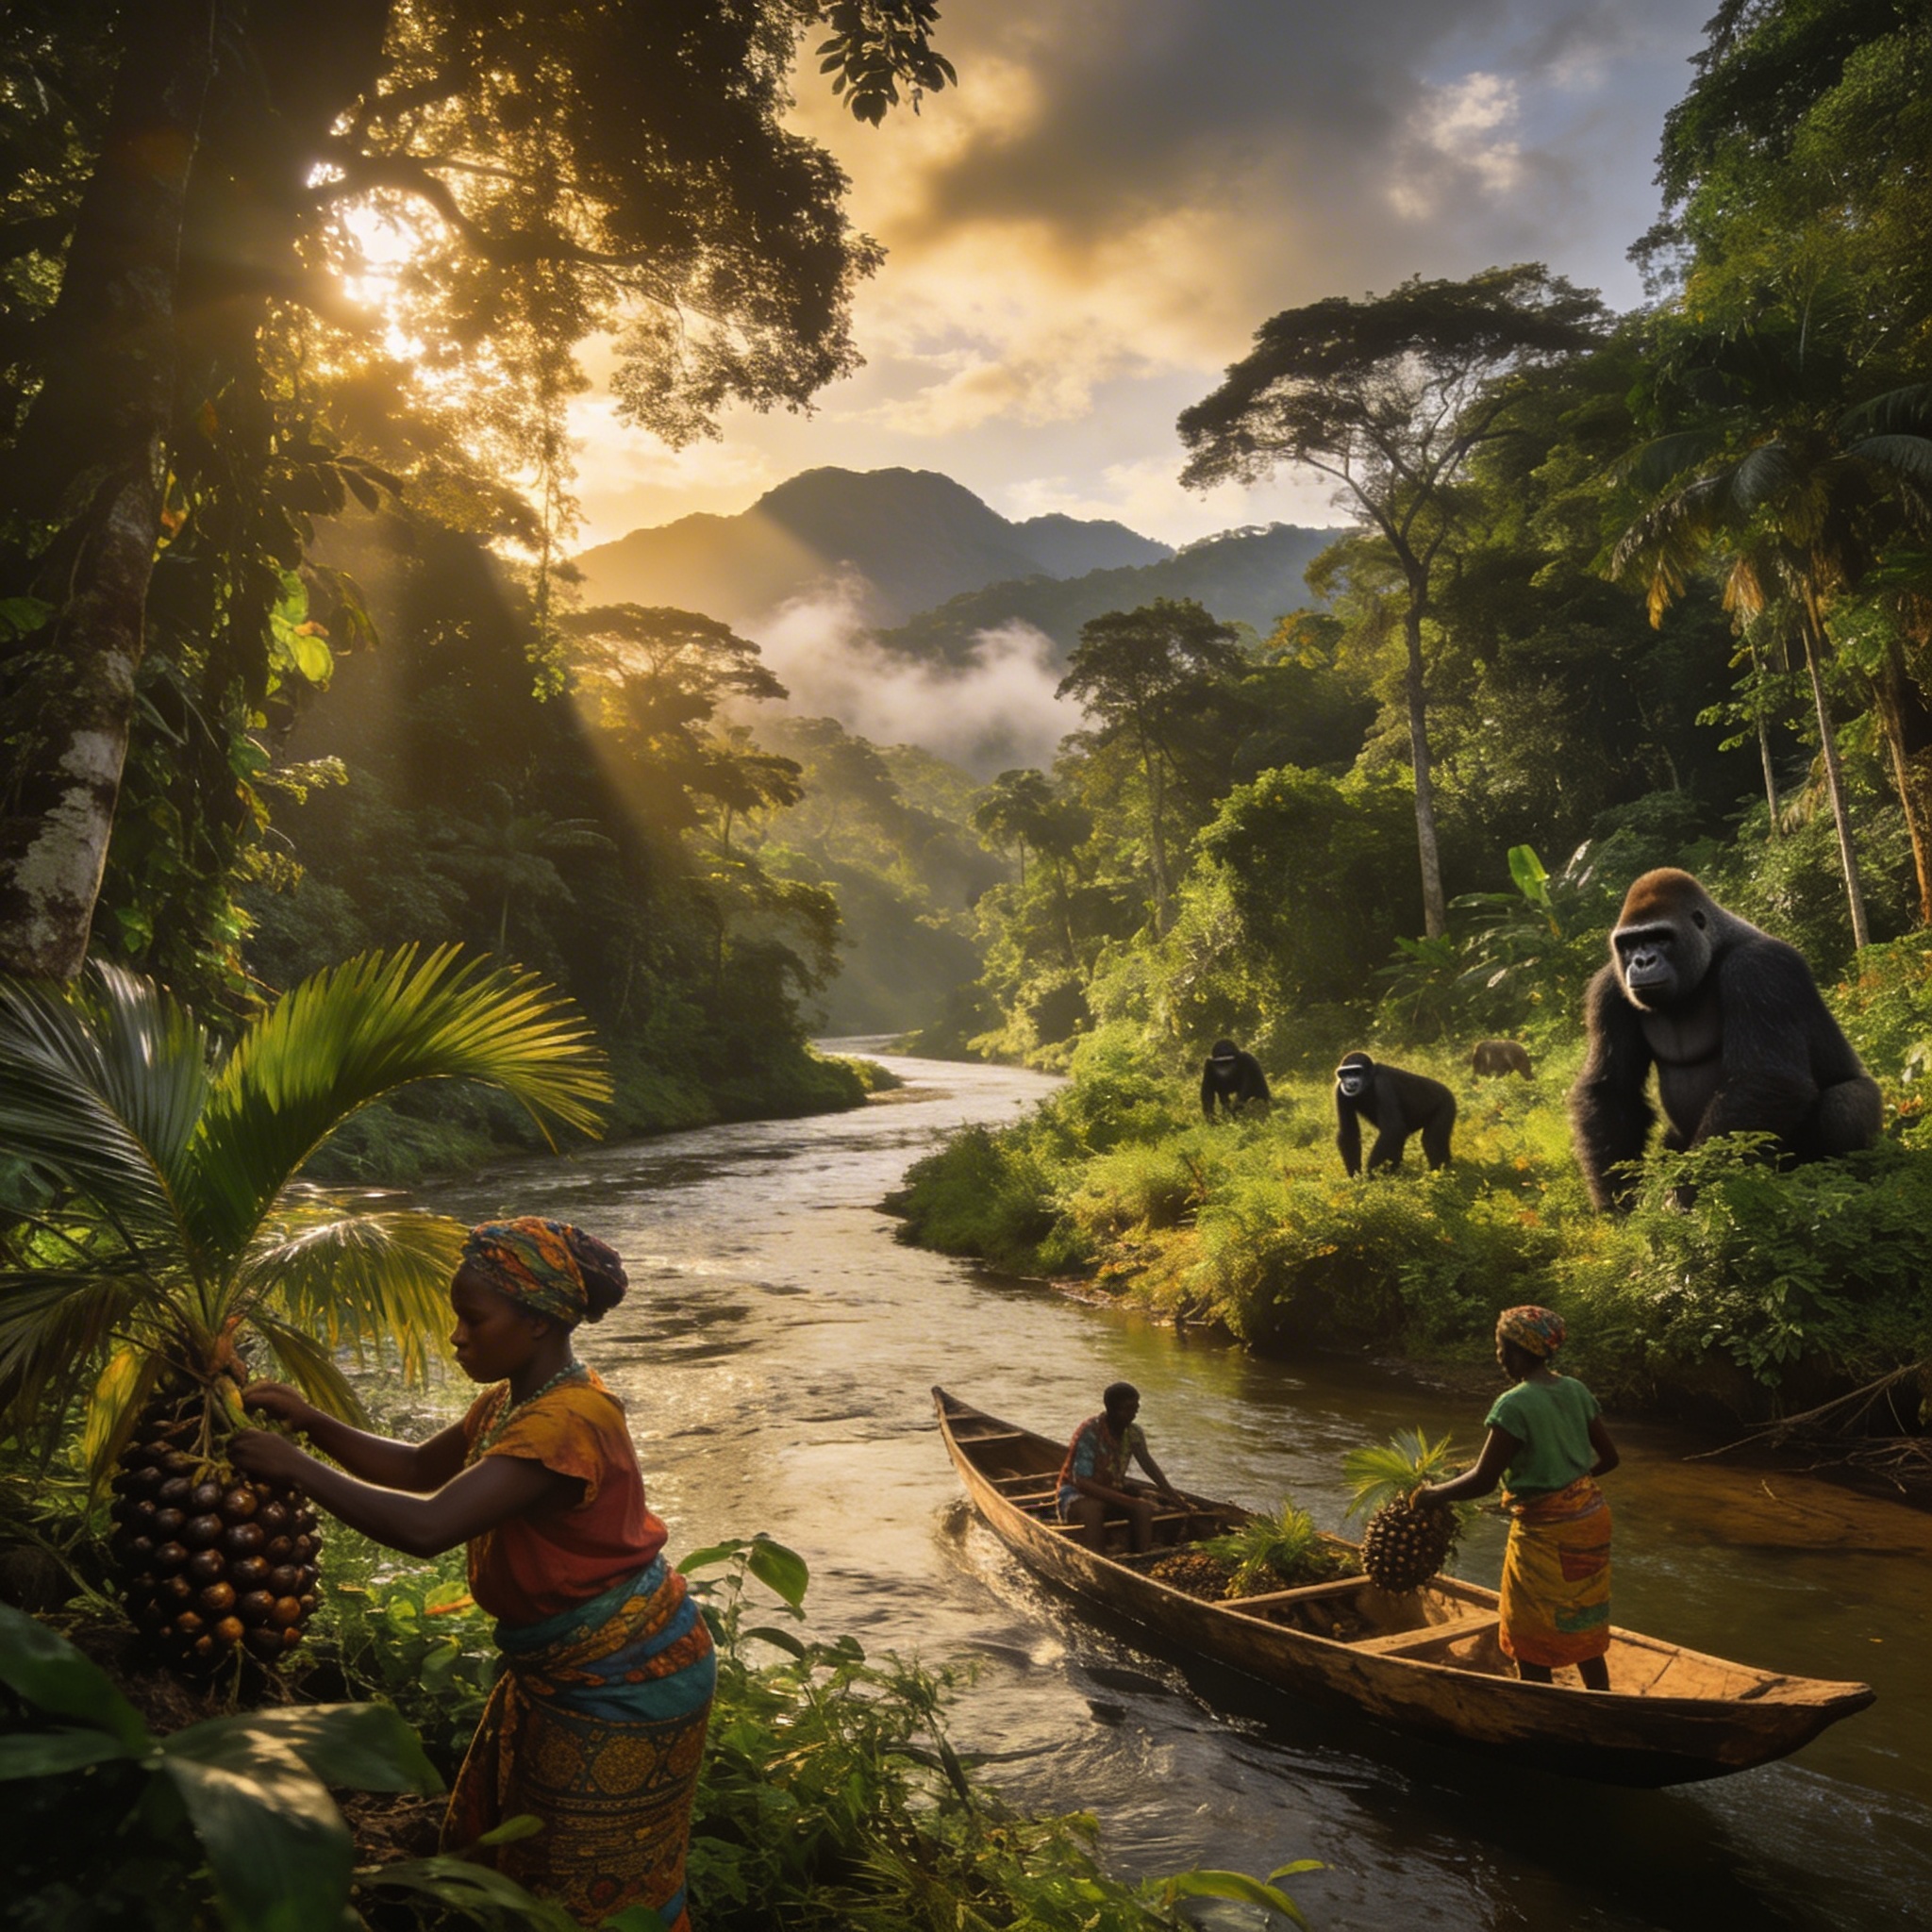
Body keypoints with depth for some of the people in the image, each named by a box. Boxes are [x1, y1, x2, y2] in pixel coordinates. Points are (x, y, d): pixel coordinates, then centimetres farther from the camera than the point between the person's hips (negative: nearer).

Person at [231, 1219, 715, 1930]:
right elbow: (418, 1468, 14)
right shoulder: (510, 1401, 2)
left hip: (624, 1689, -9)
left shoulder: (566, 1422, -32)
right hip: (559, 1671, 9)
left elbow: (427, 1526, -38)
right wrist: (312, 1422, 1)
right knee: (499, 1853, 23)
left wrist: (295, 1467, -28)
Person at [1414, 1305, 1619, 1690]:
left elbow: (1483, 1481, -22)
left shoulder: (1515, 1404, -22)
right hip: (1589, 1518, 8)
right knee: (1581, 1632, 23)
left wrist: (1431, 1493, -8)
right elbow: (1609, 1457, 8)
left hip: (1545, 1532, -7)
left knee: (1530, 1643, 11)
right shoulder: (1576, 1390, -1)